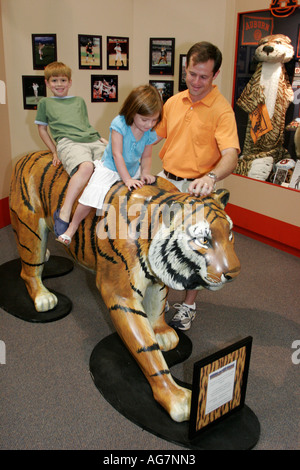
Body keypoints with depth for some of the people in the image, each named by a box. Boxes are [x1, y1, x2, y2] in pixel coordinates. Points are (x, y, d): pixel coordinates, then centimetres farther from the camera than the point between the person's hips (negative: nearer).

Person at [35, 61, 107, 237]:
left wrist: (102, 139, 13)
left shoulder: (79, 100, 32)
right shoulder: (45, 102, 24)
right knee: (86, 166, -39)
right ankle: (64, 213, -41)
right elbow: (42, 128, 24)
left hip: (93, 140, 5)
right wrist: (55, 152, 13)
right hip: (68, 142, -5)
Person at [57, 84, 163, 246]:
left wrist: (145, 172, -16)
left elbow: (146, 156, 4)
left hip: (133, 169, 6)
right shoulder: (119, 124, -21)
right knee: (92, 194, -20)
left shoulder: (150, 132, -6)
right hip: (110, 168, -6)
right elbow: (117, 154, -23)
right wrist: (127, 179, -28)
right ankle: (72, 227, 0)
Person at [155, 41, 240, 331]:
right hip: (165, 180, 6)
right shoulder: (173, 103, 5)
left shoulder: (221, 110, -14)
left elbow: (230, 155, -26)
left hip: (196, 188, -5)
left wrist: (210, 177, -44)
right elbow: (155, 136, 17)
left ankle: (188, 306, 24)